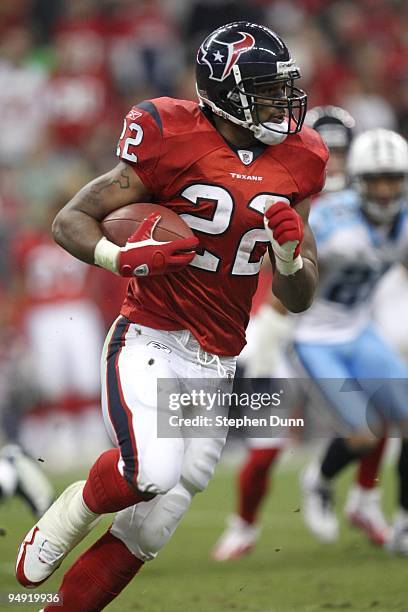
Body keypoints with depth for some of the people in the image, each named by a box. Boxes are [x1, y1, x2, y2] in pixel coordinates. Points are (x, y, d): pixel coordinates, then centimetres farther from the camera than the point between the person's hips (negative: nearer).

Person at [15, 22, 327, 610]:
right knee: (153, 473, -30)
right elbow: (70, 220, -5)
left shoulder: (296, 164, 6)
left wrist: (289, 252, -11)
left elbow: (299, 300, 11)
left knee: (148, 531, 3)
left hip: (217, 366, 5)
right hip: (150, 344, -5)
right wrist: (123, 257, -24)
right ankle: (78, 506, 2)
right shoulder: (174, 142, -10)